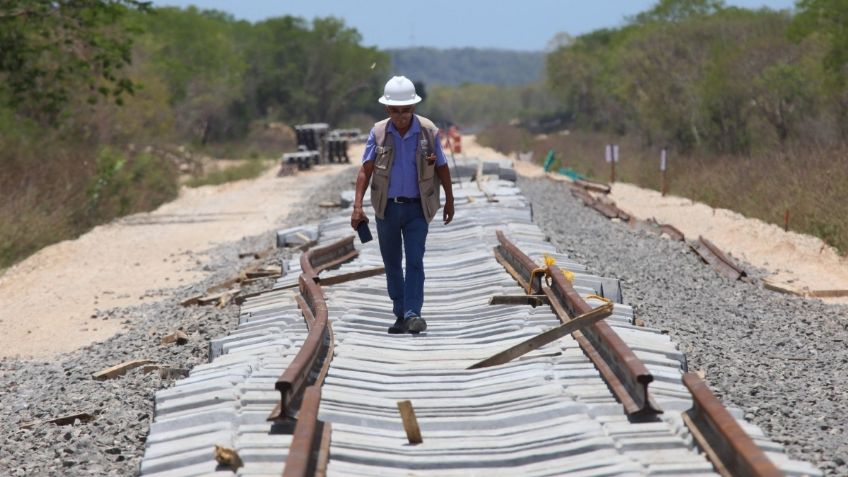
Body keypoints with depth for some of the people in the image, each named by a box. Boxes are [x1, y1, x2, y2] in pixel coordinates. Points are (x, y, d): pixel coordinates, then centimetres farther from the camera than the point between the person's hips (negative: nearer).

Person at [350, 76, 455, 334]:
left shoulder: (428, 131, -5)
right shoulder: (378, 132, -3)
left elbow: (442, 168, 6)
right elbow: (365, 170, -5)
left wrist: (449, 202, 11)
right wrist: (357, 206, -14)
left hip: (416, 208, -2)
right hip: (387, 207, 2)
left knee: (415, 260, -12)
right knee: (392, 263, 9)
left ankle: (413, 313, -14)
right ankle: (400, 314, 20)